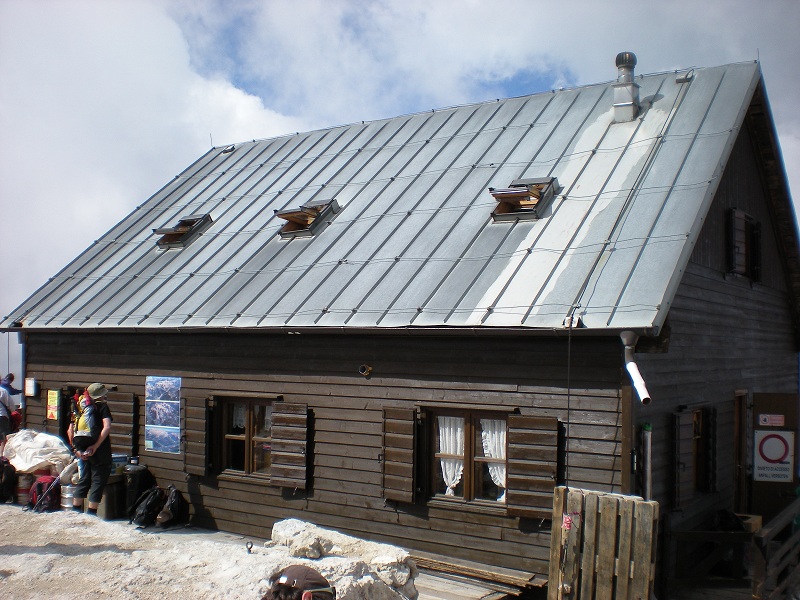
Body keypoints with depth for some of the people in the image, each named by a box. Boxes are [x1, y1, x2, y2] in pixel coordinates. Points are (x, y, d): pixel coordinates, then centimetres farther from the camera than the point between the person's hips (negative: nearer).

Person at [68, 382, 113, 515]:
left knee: (84, 479, 18)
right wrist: (96, 446, -16)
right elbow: (107, 427, -19)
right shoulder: (102, 406, -5)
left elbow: (70, 431, 10)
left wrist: (76, 449, 10)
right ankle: (91, 513, 2)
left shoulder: (81, 408, 12)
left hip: (83, 451, 6)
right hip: (99, 451, -6)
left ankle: (75, 510, 22)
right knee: (98, 481, 2)